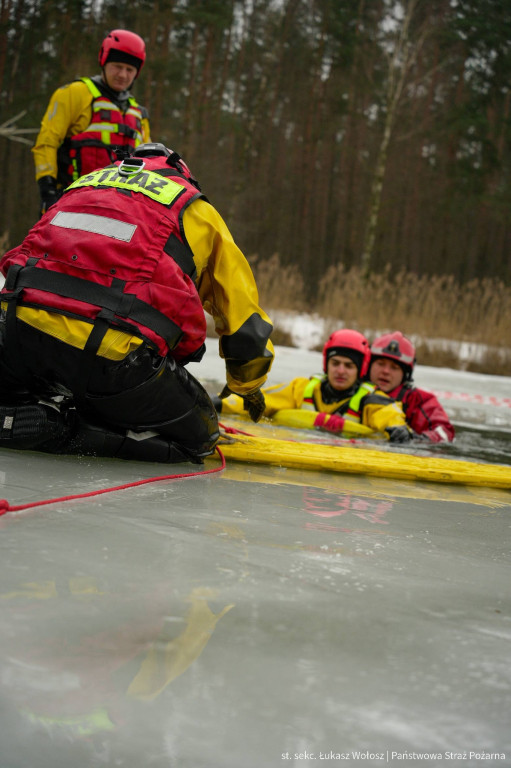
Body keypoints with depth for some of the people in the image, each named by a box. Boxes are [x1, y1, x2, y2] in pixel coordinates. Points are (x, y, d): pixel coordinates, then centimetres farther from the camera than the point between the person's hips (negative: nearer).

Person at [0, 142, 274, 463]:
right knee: (198, 435, 16)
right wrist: (249, 387, 44)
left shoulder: (85, 184, 32)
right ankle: (69, 432, -3)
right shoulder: (198, 210, 21)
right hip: (116, 353, -4)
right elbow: (245, 317, 25)